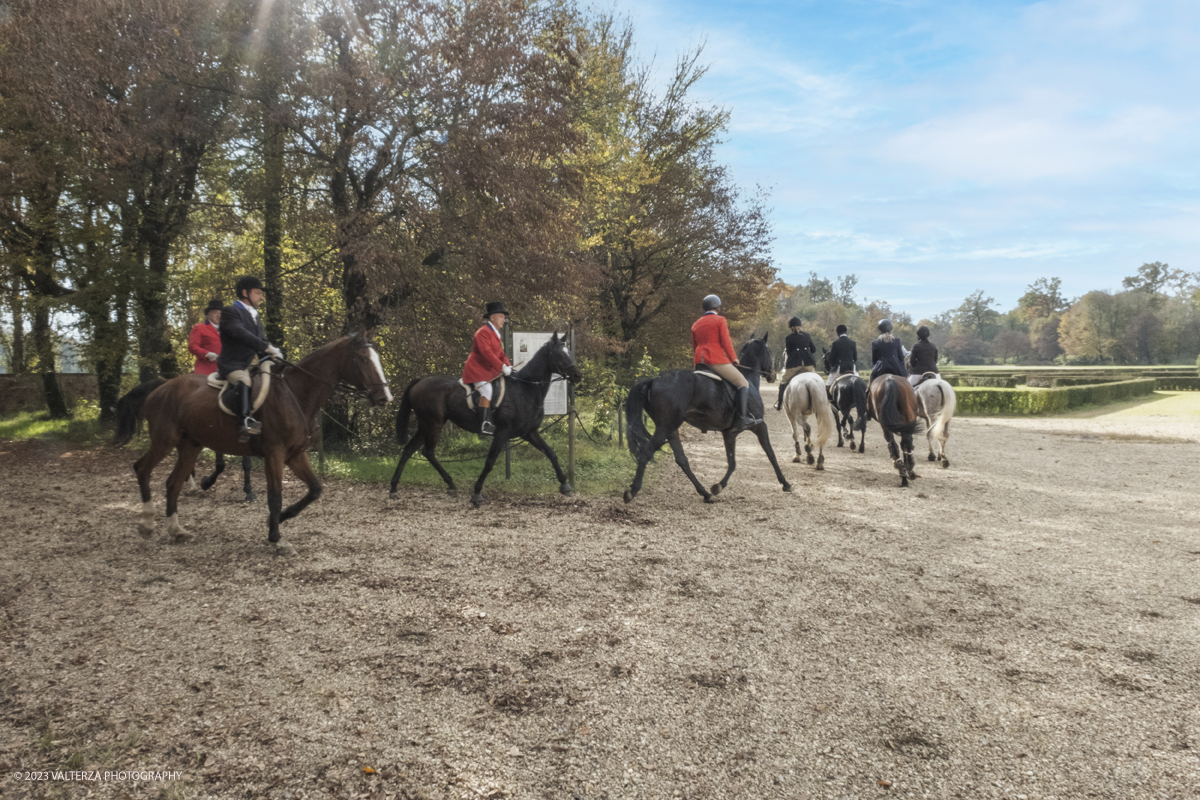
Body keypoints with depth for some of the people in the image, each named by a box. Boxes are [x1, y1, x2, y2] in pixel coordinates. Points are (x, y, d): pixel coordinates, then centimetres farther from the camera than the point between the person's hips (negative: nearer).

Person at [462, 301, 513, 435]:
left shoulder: (496, 335, 20)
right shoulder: (483, 332, -12)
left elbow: (501, 354, 19)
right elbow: (487, 352, -24)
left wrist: (508, 365, 0)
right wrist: (502, 367, -26)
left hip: (490, 370, 10)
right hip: (477, 370, -10)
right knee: (487, 389, -29)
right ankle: (485, 423, -31)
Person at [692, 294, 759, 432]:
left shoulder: (696, 324, 18)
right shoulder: (720, 320, 0)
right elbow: (726, 342, -6)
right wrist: (734, 359, 4)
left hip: (699, 361, 7)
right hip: (717, 360, -7)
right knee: (743, 383, -4)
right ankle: (742, 418, -19)